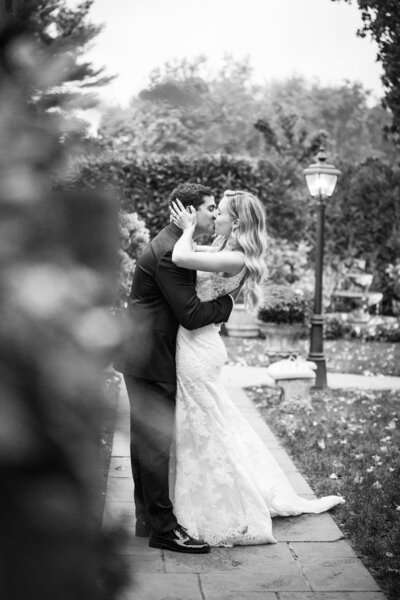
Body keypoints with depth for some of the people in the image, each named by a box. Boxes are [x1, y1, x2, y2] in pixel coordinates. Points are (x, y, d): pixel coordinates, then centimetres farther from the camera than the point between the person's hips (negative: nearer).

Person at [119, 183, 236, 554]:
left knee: (146, 440, 15)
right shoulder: (168, 252, -21)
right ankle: (163, 529, 0)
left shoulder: (175, 244, 13)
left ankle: (148, 519, 25)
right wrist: (227, 302, -7)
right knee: (157, 441, -7)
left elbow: (186, 303, 19)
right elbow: (191, 315, -21)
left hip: (146, 355, 11)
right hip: (148, 358, -11)